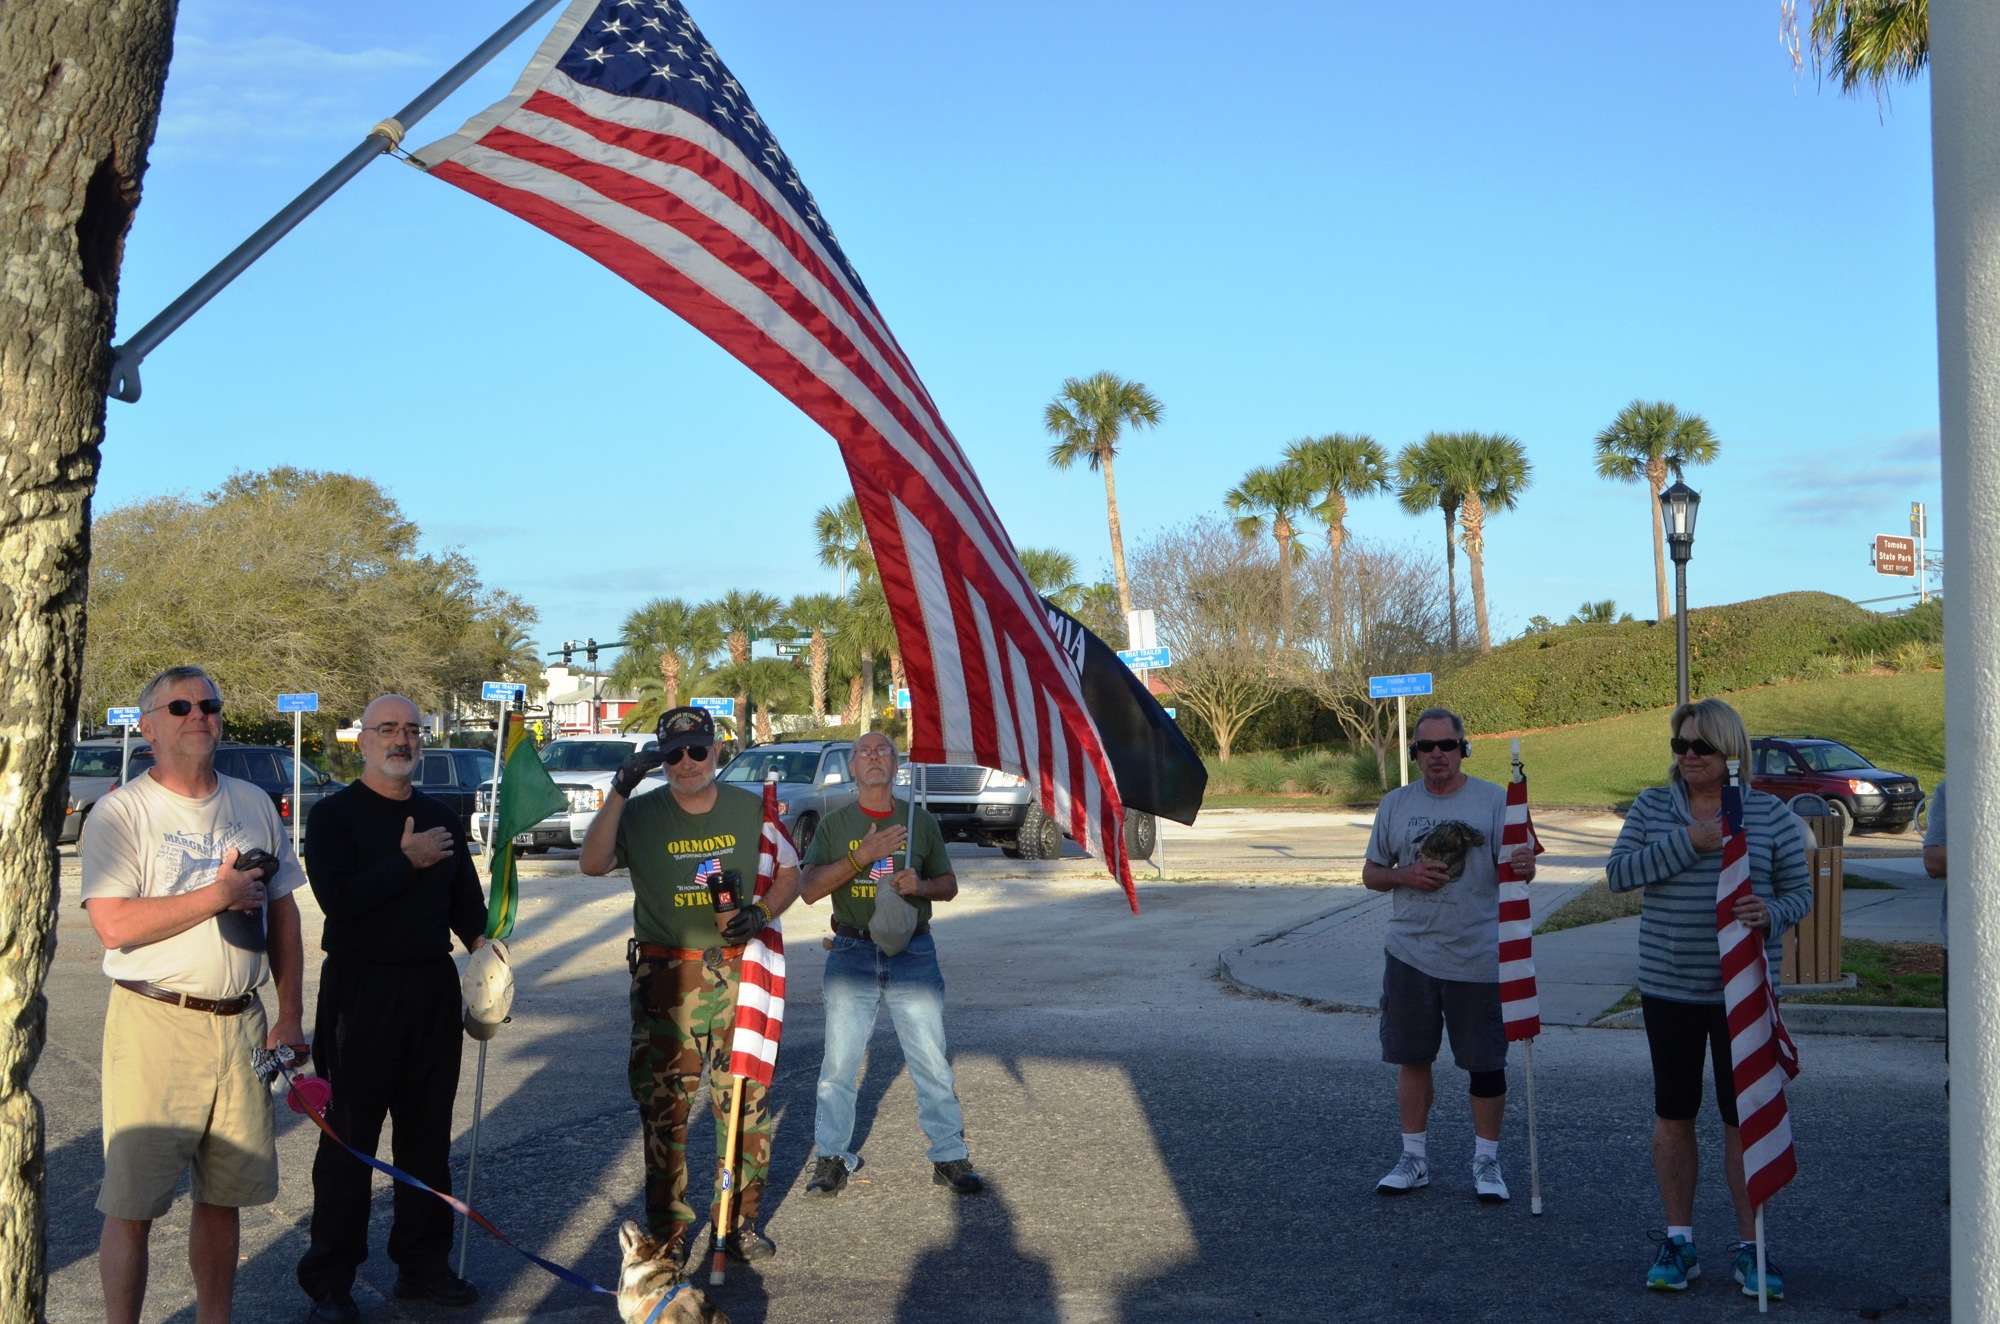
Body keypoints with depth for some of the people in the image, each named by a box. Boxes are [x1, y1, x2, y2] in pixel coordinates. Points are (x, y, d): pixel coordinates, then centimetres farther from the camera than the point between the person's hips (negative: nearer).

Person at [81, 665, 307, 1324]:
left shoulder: (254, 805, 11)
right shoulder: (122, 812, -5)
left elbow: (282, 913, 15)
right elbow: (113, 925, -16)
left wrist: (289, 1016, 10)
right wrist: (217, 895, -14)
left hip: (241, 1024, 5)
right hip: (154, 1025, -5)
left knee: (223, 1194, 12)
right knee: (132, 1205, -2)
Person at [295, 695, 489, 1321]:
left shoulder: (442, 816, 13)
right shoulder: (335, 815, -5)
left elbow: (466, 900, 17)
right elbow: (336, 897, -19)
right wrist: (409, 861, -14)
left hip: (434, 988, 5)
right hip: (360, 989, -5)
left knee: (428, 1132, 11)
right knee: (350, 1135, 1)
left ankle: (423, 1264, 22)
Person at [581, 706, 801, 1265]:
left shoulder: (751, 809, 7)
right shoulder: (640, 815, 1)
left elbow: (789, 873, 14)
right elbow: (593, 863, -15)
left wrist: (761, 912, -6)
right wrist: (619, 791, -22)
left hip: (739, 976, 1)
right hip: (665, 981, -1)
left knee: (746, 1100, 2)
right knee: (662, 1105, 1)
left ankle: (738, 1220, 16)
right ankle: (667, 1228, 12)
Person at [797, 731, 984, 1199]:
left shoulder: (920, 821, 8)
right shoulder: (835, 824, 4)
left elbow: (949, 885, 14)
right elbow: (808, 888, -6)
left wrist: (920, 885, -9)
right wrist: (861, 857, -17)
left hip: (913, 954, 0)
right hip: (853, 955, 0)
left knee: (932, 1062, 1)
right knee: (839, 1064, 2)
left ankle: (949, 1156, 11)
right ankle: (831, 1158, 15)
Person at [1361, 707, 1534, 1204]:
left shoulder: (1495, 800, -1)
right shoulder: (1395, 804, 8)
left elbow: (1516, 866, -5)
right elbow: (1371, 874, 12)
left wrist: (1523, 865, -29)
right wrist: (1406, 875, -9)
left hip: (1478, 958, -3)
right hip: (1411, 954, 3)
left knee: (1485, 1063, 4)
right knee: (1412, 1057, 10)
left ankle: (1487, 1161, 18)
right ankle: (1414, 1158, 23)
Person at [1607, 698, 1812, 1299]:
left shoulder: (1771, 814, -1)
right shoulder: (1652, 806, 3)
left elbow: (1799, 889, 1)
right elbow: (1618, 872, -8)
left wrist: (1772, 913, -22)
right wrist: (1687, 844, -18)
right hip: (1668, 986, 2)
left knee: (1745, 1116, 2)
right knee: (1673, 1114, 9)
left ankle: (1751, 1247, 15)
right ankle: (1678, 1242, 22)